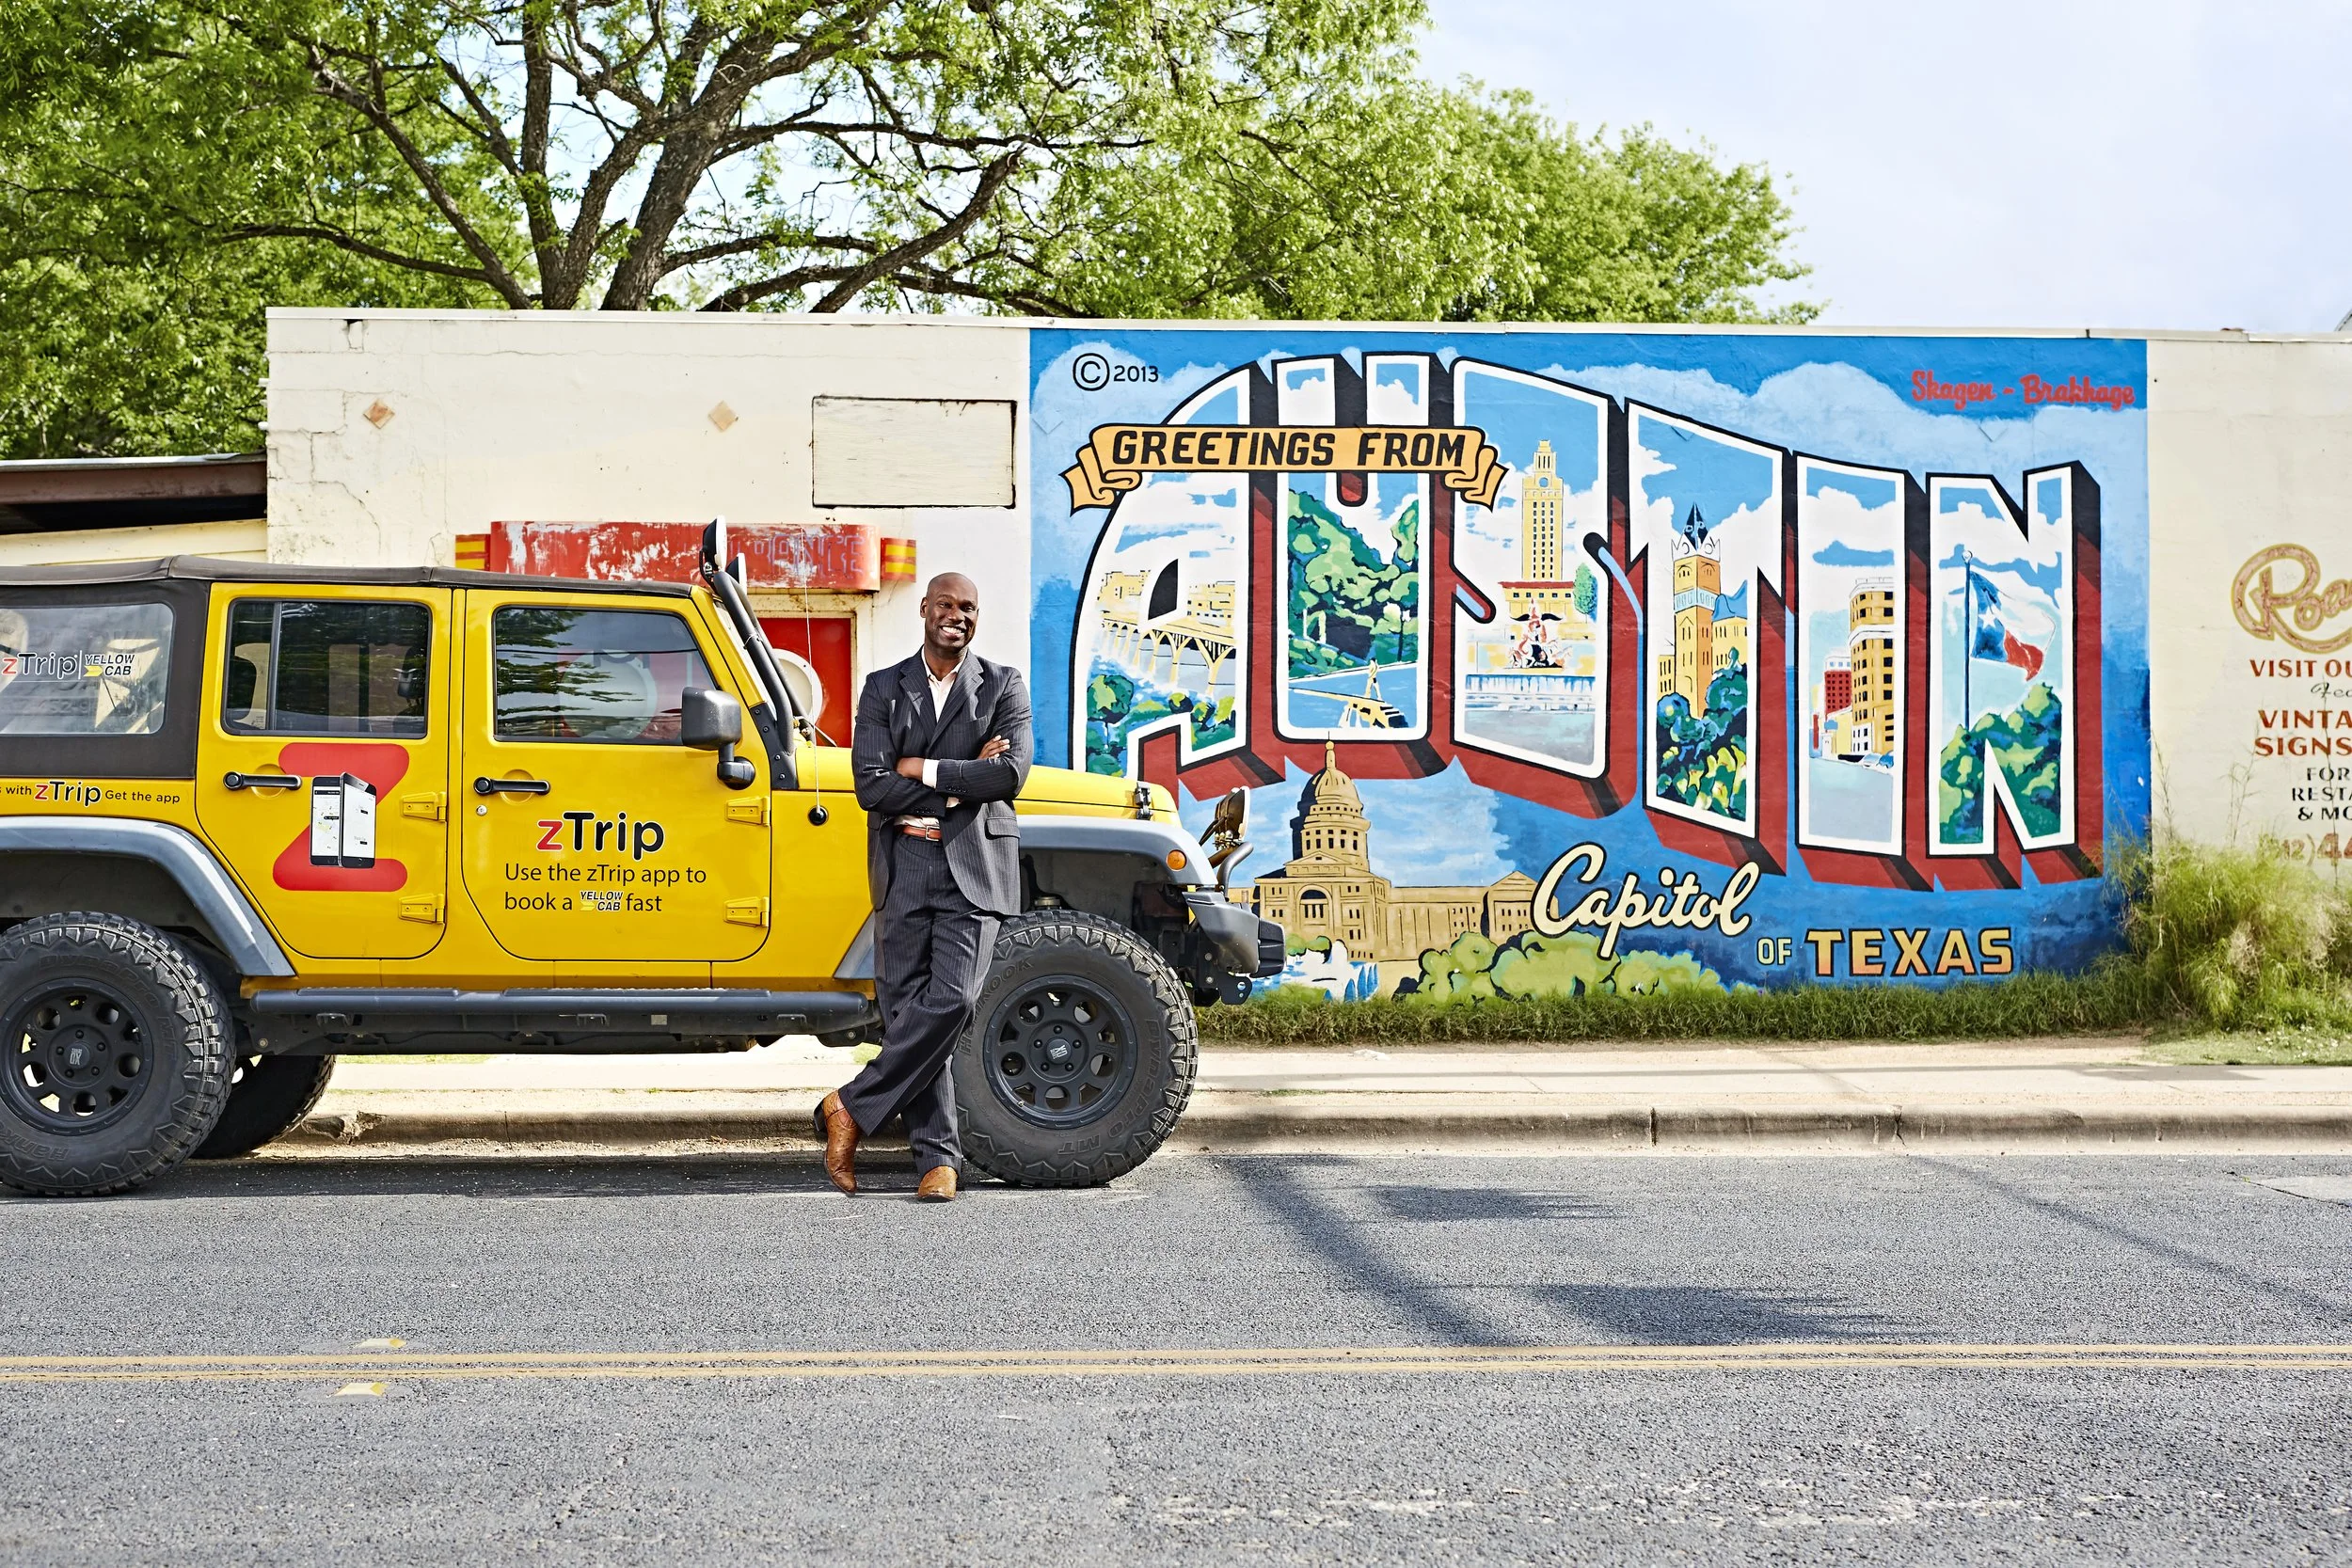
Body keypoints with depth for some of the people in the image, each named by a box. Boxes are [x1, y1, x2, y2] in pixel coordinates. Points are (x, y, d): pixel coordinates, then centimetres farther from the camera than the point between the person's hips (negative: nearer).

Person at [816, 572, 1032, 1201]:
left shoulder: (1004, 685, 8)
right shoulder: (883, 688, 10)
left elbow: (1012, 773, -8)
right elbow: (870, 786, -3)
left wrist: (924, 770, -8)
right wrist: (964, 782, -8)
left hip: (975, 867, -2)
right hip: (904, 870, 2)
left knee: (949, 999, -17)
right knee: (907, 1008, 0)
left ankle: (852, 1106, -3)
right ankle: (938, 1155, 6)